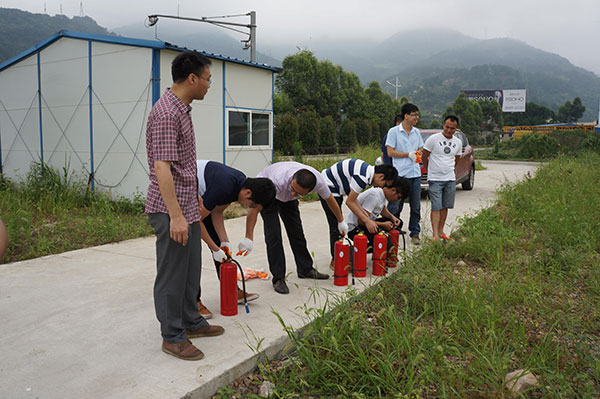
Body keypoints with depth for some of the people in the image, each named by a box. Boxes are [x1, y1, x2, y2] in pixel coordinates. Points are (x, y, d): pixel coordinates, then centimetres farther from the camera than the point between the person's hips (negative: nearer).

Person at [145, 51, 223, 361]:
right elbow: (161, 167, -25)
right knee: (172, 274, 2)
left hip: (187, 206, 10)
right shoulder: (166, 114, -19)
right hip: (170, 210, -10)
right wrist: (176, 215, -27)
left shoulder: (181, 109, 13)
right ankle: (172, 337, 16)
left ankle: (192, 322, 34)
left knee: (190, 269, 19)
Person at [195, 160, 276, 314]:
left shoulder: (241, 183, -9)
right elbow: (197, 220, -27)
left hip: (200, 195, 9)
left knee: (219, 241, 6)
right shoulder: (224, 187, -36)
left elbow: (216, 212, 1)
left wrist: (224, 242, -6)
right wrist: (215, 249, -19)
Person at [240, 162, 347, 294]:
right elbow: (255, 206, -46)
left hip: (287, 199, 4)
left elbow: (329, 199, -10)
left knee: (296, 231, 9)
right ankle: (278, 278, -5)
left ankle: (305, 269, 25)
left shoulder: (318, 181, -33)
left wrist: (341, 221, 4)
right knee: (273, 234, -13)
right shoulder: (279, 180, -48)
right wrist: (248, 237, -51)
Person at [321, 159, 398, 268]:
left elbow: (352, 197, 7)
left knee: (337, 224, 15)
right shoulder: (362, 177, -27)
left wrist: (364, 213, -3)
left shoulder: (367, 171, 3)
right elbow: (349, 202, -21)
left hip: (332, 187, 11)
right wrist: (367, 220, -16)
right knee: (337, 225, -8)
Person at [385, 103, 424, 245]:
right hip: (400, 174, -5)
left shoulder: (416, 132, 14)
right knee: (397, 205, 0)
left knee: (416, 206, 5)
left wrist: (418, 155, -2)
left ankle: (415, 233, 14)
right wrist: (408, 154, -11)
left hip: (415, 174, 5)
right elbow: (390, 152, -7)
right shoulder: (394, 131, -2)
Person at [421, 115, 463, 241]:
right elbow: (424, 157, 1)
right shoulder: (433, 139, -6)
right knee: (436, 207, -9)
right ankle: (435, 234, -9)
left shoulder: (458, 142, 9)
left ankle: (441, 232, 19)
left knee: (445, 207, 9)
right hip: (435, 179, -5)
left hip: (450, 179, 5)